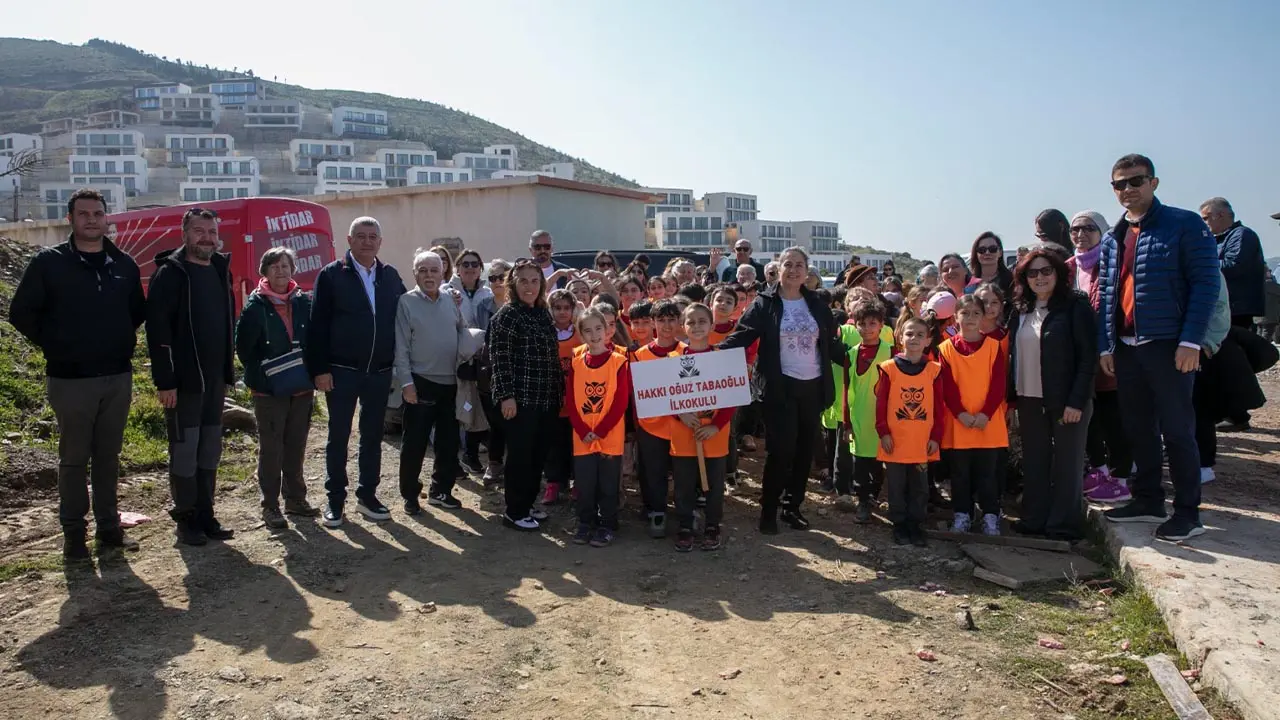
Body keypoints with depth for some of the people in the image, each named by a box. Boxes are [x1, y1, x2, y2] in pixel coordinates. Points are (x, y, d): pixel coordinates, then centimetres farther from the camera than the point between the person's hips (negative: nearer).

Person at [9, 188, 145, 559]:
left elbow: (138, 309, 20)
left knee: (109, 456, 11)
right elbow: (21, 312, 0)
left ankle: (109, 527, 21)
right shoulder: (49, 262, -4)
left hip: (118, 377, 3)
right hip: (71, 379, -3)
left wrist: (122, 342, 10)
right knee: (74, 459, 5)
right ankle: (74, 533, 16)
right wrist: (54, 346, -1)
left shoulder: (124, 264, 6)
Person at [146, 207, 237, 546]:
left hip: (214, 378, 7)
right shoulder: (170, 274, -9)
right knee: (184, 451, 1)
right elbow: (157, 328, -15)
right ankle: (185, 519, 13)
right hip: (183, 378, -7)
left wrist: (227, 371, 14)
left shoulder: (220, 270, 12)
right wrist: (165, 380, -19)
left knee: (210, 450, 11)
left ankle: (205, 515, 21)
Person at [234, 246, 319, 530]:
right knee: (271, 448, 0)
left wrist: (311, 373, 2)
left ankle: (295, 499, 23)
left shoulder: (304, 302, 6)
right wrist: (262, 374, -11)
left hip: (301, 388, 4)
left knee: (296, 447, 12)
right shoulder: (255, 305, -5)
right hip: (269, 390, -4)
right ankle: (270, 506, 9)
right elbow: (243, 347, -6)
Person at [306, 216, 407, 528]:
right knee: (338, 436, 6)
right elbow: (318, 325, -7)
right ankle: (335, 500, 16)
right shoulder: (331, 275, -4)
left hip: (380, 372, 3)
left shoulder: (391, 276, 7)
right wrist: (320, 369, -12)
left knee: (373, 436, 11)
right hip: (342, 371, -3)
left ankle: (367, 495, 23)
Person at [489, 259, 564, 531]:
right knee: (520, 455, -1)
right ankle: (514, 512, 10)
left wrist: (560, 391, 15)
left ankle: (527, 504, 25)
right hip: (520, 398, -7)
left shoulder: (544, 314, 13)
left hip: (547, 398, 7)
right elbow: (499, 359, -13)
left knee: (539, 454, 12)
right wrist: (506, 395, -18)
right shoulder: (506, 316, -8)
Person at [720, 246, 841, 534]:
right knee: (782, 450, -6)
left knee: (805, 450, 9)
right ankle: (768, 510, 8)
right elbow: (742, 336, -9)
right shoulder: (765, 303, -3)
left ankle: (793, 507, 23)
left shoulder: (816, 305, 8)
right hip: (781, 387, -4)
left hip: (813, 386, 4)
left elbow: (831, 345, 13)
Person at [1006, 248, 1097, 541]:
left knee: (1067, 462, 3)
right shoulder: (1021, 311, 11)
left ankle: (1064, 525, 11)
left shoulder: (1075, 305, -7)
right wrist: (1011, 397, 6)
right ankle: (1035, 520, 19)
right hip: (1029, 399, 5)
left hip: (1066, 400, -5)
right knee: (1034, 462, 10)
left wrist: (1077, 401, -17)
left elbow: (1088, 355, -11)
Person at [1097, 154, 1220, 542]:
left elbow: (1206, 284, -10)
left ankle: (1187, 511, 10)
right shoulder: (1112, 239, 14)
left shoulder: (1185, 225, -4)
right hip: (1126, 347, 6)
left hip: (1168, 345, -6)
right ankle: (1149, 500, 24)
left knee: (1177, 429, 0)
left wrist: (1190, 341, -17)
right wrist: (1106, 345, 5)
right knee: (1138, 428, 12)